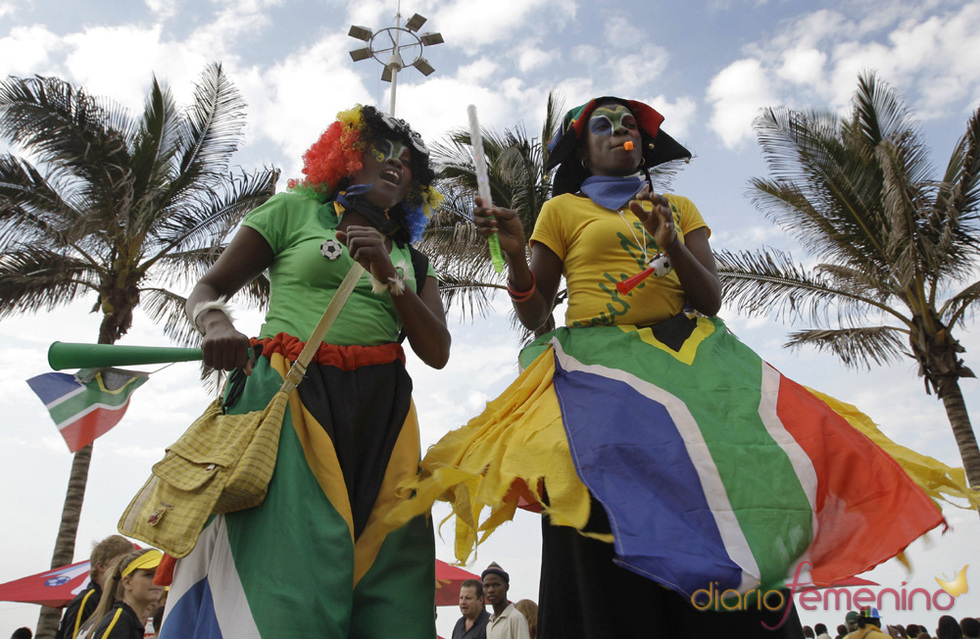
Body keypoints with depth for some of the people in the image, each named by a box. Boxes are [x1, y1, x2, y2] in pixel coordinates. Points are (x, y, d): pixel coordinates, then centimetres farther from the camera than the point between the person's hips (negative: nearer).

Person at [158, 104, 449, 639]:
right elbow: (207, 288, 11)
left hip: (382, 413, 4)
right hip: (293, 395, -3)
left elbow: (437, 352, 8)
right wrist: (216, 321, -13)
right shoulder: (294, 210, 13)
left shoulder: (411, 258, 21)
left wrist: (386, 274, -4)